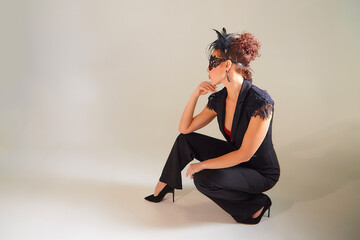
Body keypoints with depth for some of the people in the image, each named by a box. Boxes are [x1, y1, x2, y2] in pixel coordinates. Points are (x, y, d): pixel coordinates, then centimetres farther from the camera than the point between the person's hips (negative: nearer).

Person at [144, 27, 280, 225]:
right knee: (185, 140, -2)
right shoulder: (218, 99, -6)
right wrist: (195, 95, -12)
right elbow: (185, 128, 0)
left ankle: (255, 205, -6)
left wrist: (202, 165, -20)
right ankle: (163, 186, 18)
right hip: (234, 158, 7)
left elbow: (245, 154, -28)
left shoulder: (260, 102, -29)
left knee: (204, 179, -28)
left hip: (261, 174, -7)